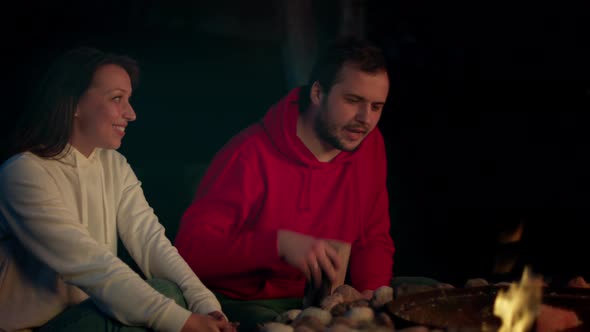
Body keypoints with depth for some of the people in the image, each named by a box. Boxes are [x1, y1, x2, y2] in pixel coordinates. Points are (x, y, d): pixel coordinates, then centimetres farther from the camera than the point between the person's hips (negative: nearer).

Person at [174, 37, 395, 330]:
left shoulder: (369, 145, 2)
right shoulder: (251, 154, -17)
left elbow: (375, 240, 12)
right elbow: (190, 247, -23)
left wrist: (371, 292, -9)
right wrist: (280, 243, -35)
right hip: (239, 303, -5)